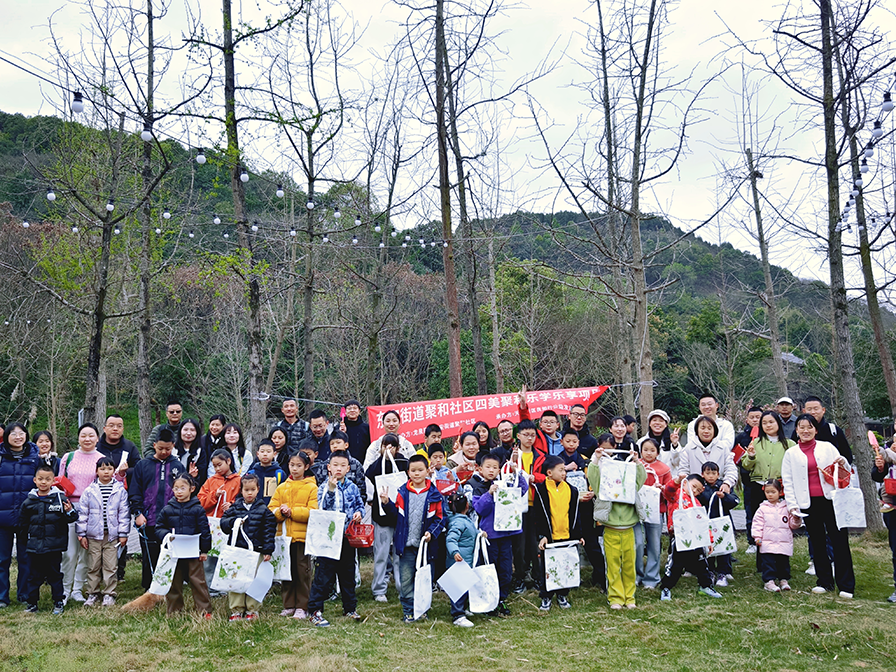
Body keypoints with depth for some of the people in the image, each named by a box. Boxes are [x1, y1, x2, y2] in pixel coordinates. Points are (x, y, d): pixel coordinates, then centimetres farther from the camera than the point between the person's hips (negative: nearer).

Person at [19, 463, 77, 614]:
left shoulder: (60, 498, -3)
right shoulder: (29, 501, 2)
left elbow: (73, 518, -1)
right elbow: (22, 522, 14)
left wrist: (69, 512, -21)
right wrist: (28, 536, 8)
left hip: (54, 546, -2)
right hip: (34, 545, 2)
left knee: (55, 574, 7)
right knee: (34, 575, 10)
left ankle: (59, 602, 16)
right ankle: (31, 602, 22)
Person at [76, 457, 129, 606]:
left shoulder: (120, 490, 1)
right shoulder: (89, 491, 1)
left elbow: (124, 513, 3)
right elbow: (83, 513, 5)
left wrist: (123, 534, 1)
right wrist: (81, 534, 3)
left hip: (112, 535, 0)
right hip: (93, 535, 1)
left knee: (111, 566, 3)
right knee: (93, 566, 8)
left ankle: (109, 594, 13)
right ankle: (92, 593, 20)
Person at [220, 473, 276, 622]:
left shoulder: (263, 509, 1)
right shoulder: (235, 508, 6)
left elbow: (269, 530, 0)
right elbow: (223, 522, 8)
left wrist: (268, 550, -5)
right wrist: (233, 522, -12)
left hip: (256, 551, -2)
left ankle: (252, 610, 16)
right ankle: (236, 610, 15)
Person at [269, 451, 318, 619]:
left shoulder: (311, 487, -2)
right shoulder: (281, 487, 11)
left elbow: (313, 512, -12)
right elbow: (271, 509, 7)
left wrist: (291, 511, -15)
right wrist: (281, 512, -14)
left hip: (303, 536, -4)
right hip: (284, 535, 4)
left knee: (303, 572, 1)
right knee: (286, 571, 10)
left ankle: (302, 607, 9)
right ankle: (288, 605, 21)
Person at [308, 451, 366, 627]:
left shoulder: (352, 487, 8)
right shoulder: (324, 487, -3)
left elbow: (360, 504, 17)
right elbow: (322, 508, -16)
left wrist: (359, 512, -4)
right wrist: (331, 490, -26)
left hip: (348, 537, 4)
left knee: (348, 573, 14)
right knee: (324, 573, -5)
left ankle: (349, 607, 27)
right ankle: (315, 611, 3)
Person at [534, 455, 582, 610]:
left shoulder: (571, 490, 5)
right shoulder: (541, 490, -6)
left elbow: (574, 514, 11)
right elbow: (539, 515, -6)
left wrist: (577, 535, 8)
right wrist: (542, 535, -12)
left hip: (567, 536, 3)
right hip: (549, 537, -3)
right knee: (547, 568, 5)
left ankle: (562, 595, 27)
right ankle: (546, 597, 19)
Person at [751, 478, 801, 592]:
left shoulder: (786, 507, 7)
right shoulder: (763, 508, 3)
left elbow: (792, 524, 11)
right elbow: (757, 523, 1)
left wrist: (796, 520, -10)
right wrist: (757, 537, -7)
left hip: (784, 543, 2)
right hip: (767, 543, -2)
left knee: (783, 562, 10)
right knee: (768, 562, -5)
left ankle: (784, 580, 24)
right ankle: (769, 581, -1)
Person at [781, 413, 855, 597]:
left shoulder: (827, 447, 9)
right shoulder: (791, 453, 8)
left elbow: (843, 472, 14)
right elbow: (787, 481, 8)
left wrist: (843, 464, -9)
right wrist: (792, 505, 0)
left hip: (830, 499, -1)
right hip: (808, 503, 1)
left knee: (839, 541, -4)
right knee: (817, 542, 7)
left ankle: (846, 585, 1)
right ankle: (824, 582, 18)